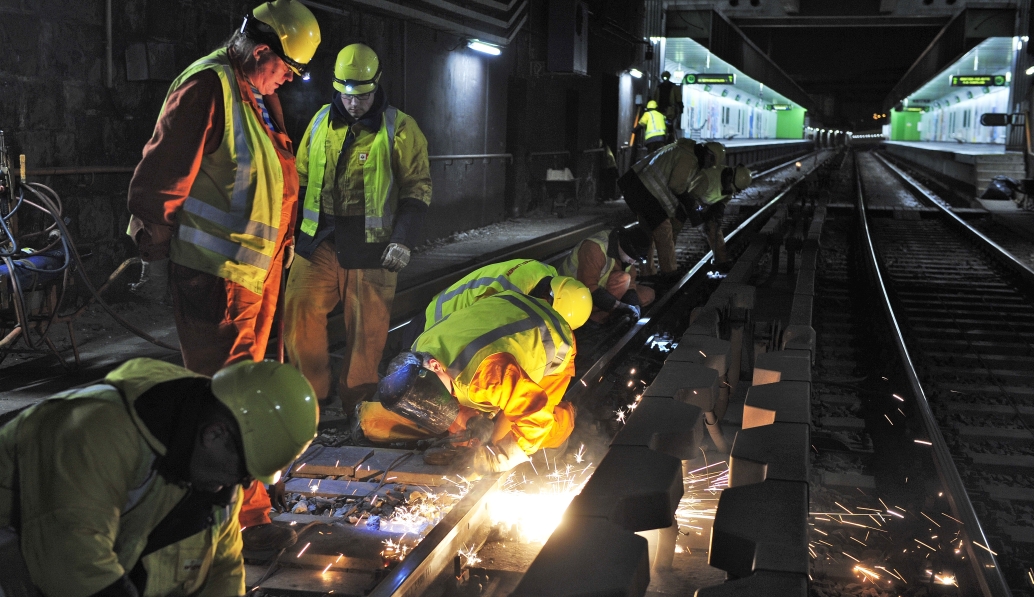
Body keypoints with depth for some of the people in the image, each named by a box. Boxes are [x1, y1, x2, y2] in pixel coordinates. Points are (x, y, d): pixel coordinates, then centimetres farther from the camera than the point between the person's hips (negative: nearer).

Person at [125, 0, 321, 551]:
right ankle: (244, 517, 6)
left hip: (257, 270, 10)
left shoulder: (260, 97, 14)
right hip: (215, 275, -10)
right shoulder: (208, 87, -17)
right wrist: (156, 258, -14)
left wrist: (283, 242, 22)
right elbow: (159, 178, -18)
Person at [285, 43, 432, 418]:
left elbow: (418, 188, -1)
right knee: (299, 310, -6)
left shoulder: (399, 129, -3)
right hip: (319, 240, 3)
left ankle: (356, 407, 17)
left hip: (372, 246, -3)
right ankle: (312, 397, 10)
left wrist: (404, 239, -10)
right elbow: (300, 178, 17)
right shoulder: (321, 121, 8)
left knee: (366, 329, 1)